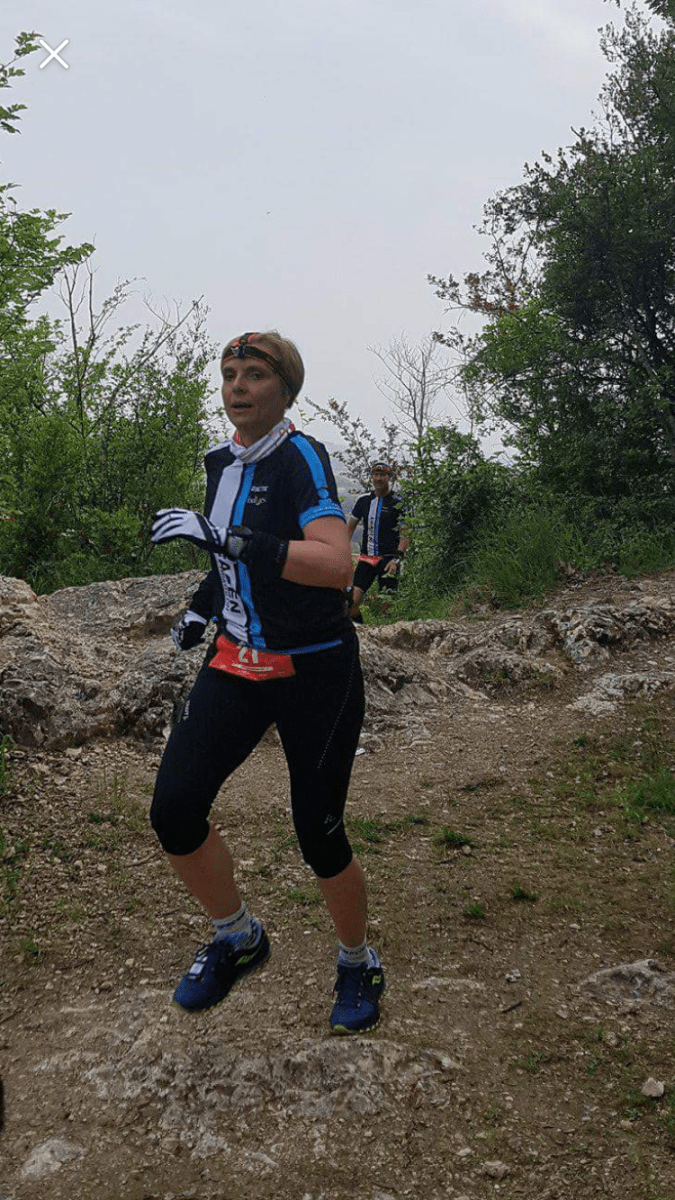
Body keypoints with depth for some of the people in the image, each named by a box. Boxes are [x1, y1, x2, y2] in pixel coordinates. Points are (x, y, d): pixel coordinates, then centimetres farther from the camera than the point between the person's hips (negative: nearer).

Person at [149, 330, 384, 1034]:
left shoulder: (300, 457, -15)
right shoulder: (221, 462, 8)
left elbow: (335, 565, -31)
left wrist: (230, 537, -36)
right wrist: (204, 602, 13)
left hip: (315, 673, -6)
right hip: (237, 661, 6)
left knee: (319, 837, -1)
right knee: (174, 812, -6)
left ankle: (358, 963, 28)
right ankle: (238, 939, 21)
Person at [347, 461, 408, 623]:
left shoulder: (398, 502, -4)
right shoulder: (364, 500, 9)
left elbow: (404, 535, -7)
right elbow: (350, 527, 18)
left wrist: (396, 559, -18)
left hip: (388, 559, -4)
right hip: (366, 559, 4)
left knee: (385, 607, -7)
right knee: (352, 601, -9)